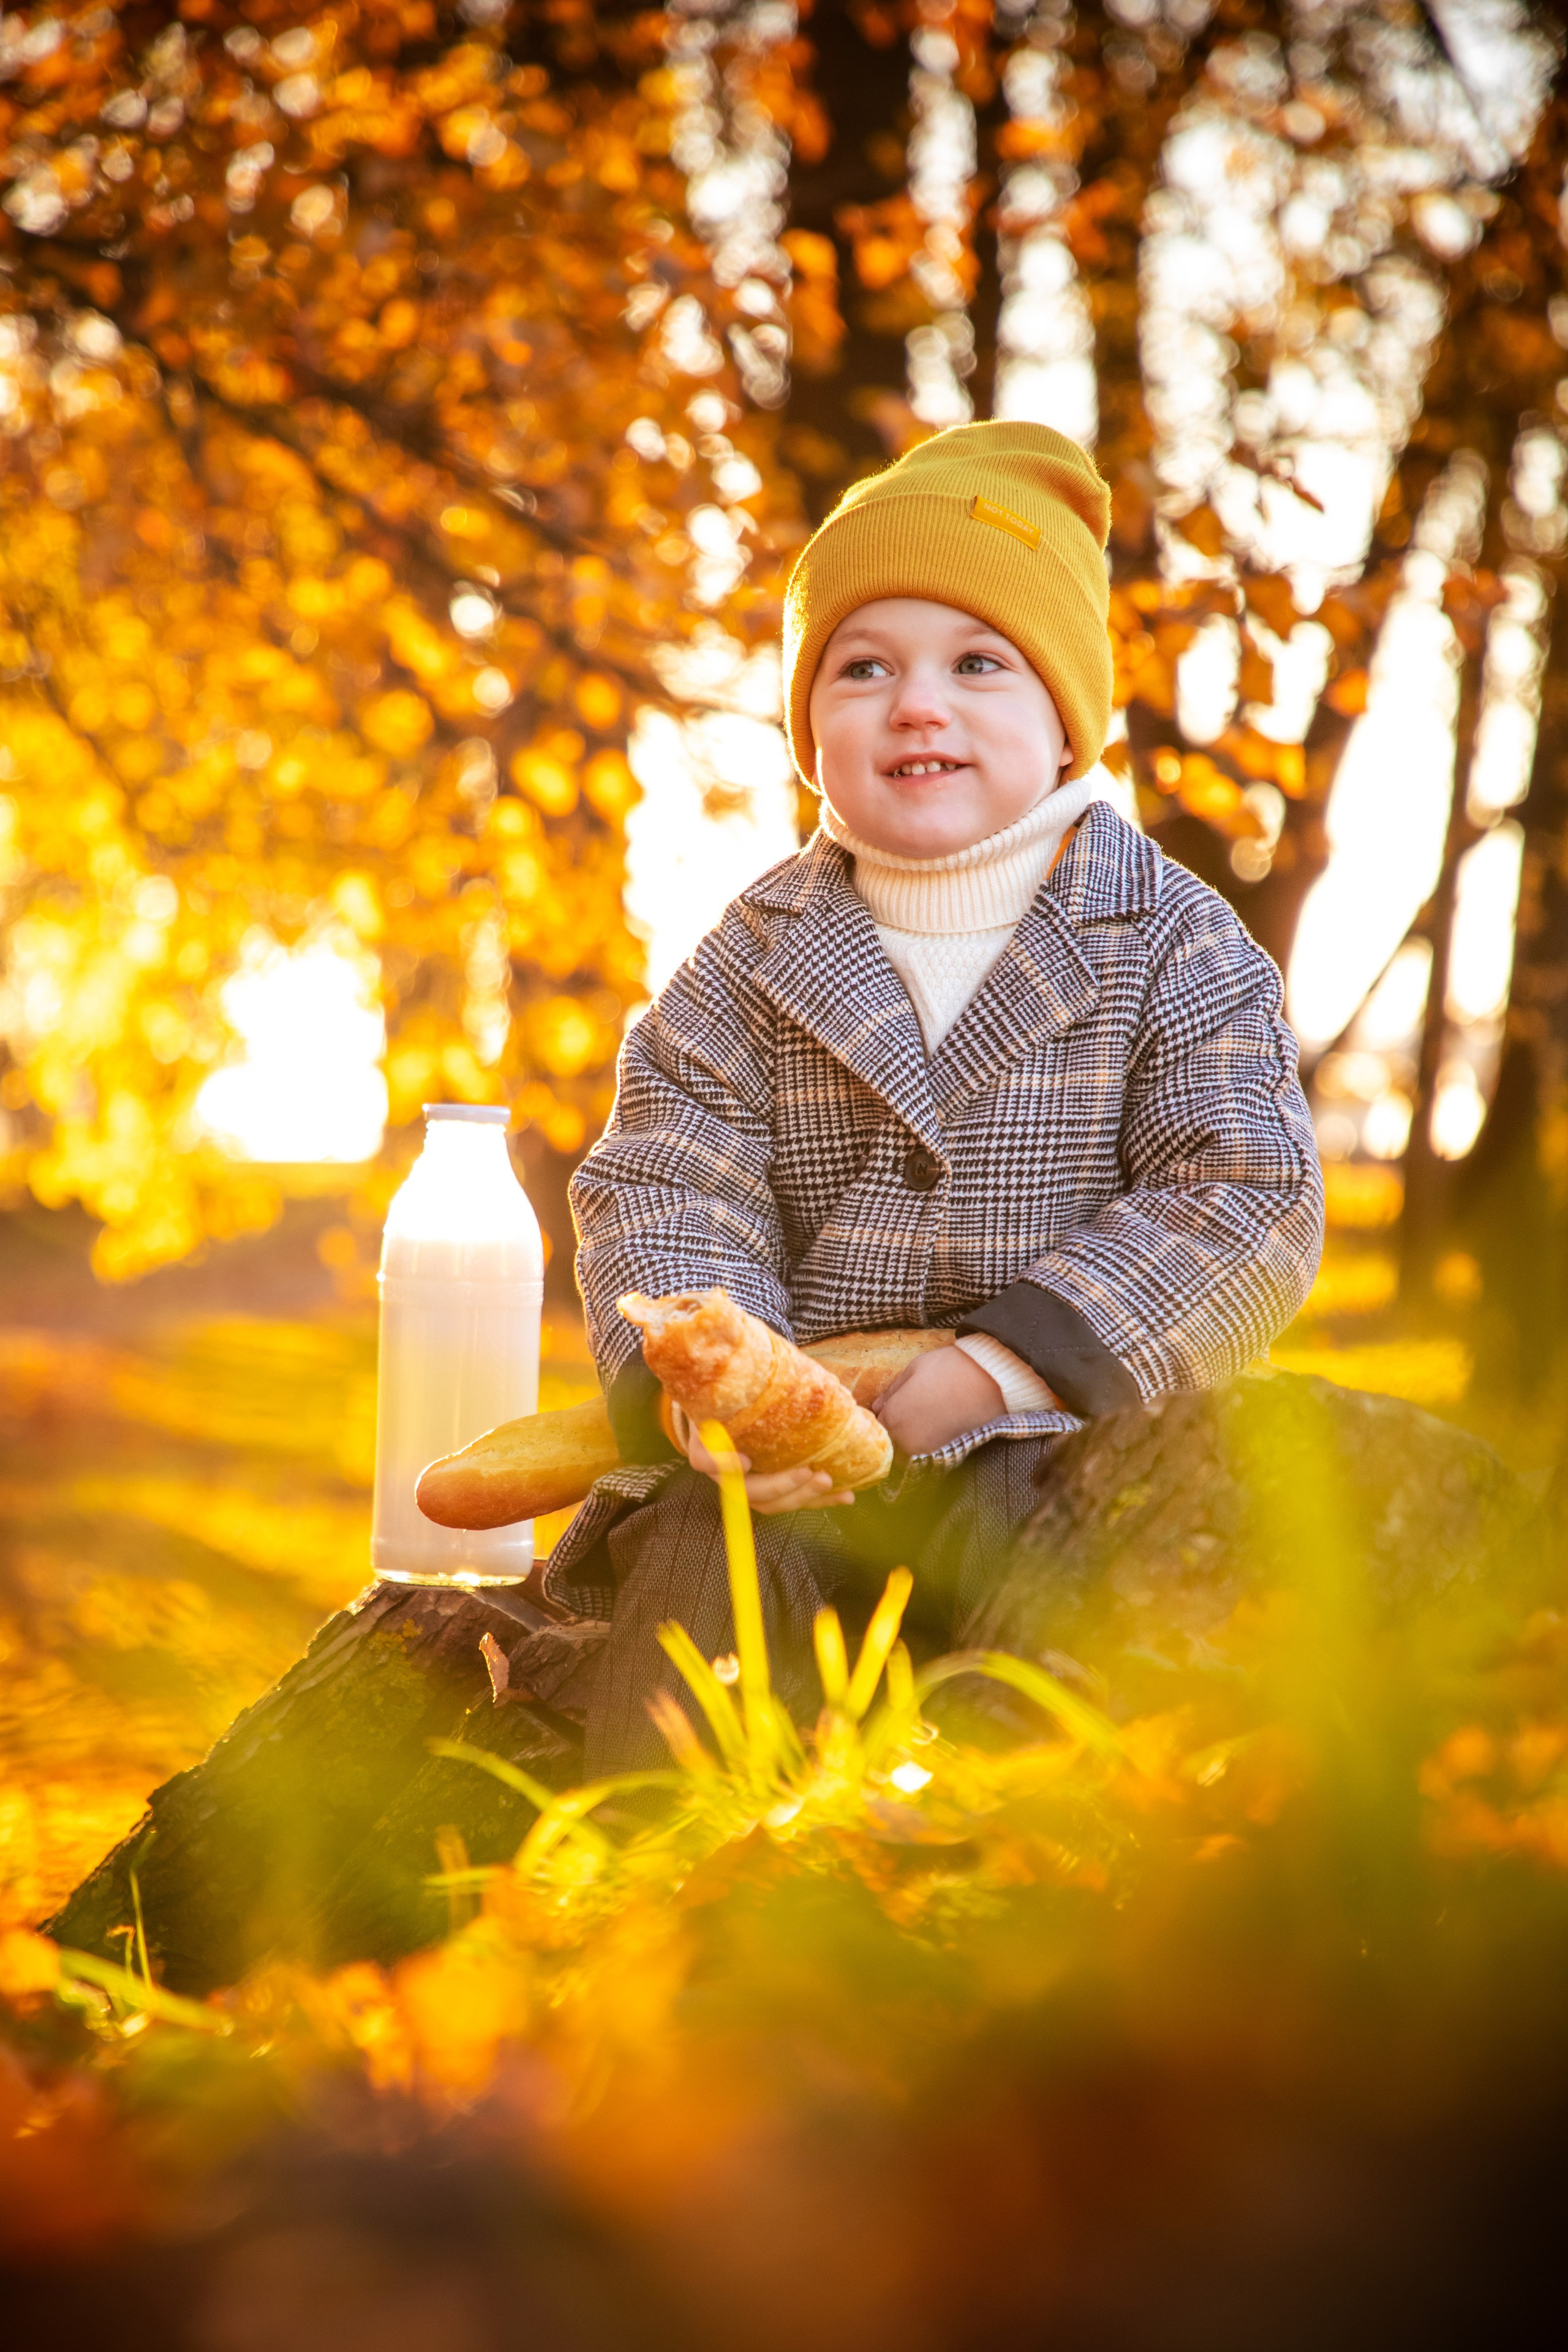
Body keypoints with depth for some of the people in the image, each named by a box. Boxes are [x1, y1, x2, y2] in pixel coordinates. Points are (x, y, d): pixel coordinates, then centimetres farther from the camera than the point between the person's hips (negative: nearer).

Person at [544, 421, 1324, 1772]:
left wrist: (980, 1379, -16)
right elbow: (663, 1189, 2)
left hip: (1063, 1438, -2)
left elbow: (1247, 1198, -7)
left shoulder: (1169, 943, 4)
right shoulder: (762, 957, 11)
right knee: (702, 1558, -27)